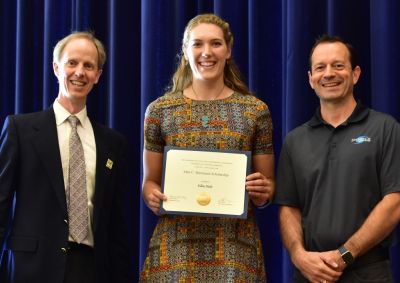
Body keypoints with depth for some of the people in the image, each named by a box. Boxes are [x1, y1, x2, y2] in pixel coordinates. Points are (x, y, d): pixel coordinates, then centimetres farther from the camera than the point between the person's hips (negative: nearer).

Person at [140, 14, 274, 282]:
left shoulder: (256, 110, 3)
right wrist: (152, 196, -12)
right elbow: (150, 180, 10)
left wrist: (263, 191, -12)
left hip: (235, 244, 0)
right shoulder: (160, 110, 3)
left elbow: (268, 186, 9)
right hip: (175, 243, 0)